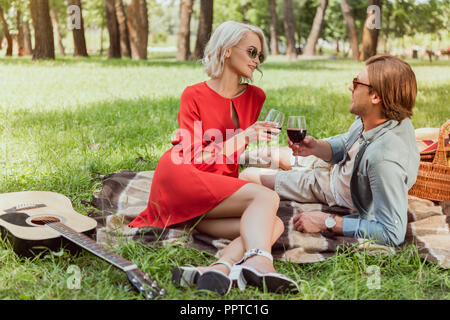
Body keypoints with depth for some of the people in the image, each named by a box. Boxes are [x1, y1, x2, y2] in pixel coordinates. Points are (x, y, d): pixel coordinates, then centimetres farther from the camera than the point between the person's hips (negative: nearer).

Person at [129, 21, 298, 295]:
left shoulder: (256, 97, 18)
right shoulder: (194, 95, 6)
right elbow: (194, 157, -4)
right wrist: (243, 137, -11)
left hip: (221, 185, 6)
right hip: (180, 180, -5)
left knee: (274, 226, -24)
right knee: (266, 196, -28)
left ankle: (219, 270, -47)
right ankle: (259, 263, -53)